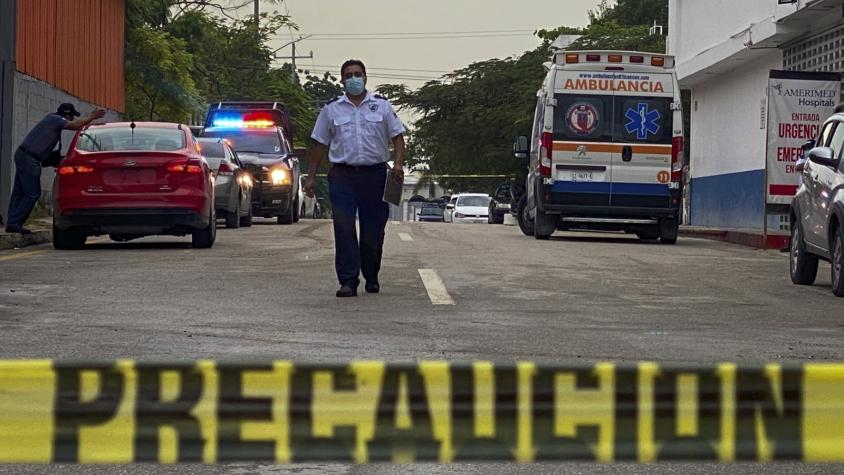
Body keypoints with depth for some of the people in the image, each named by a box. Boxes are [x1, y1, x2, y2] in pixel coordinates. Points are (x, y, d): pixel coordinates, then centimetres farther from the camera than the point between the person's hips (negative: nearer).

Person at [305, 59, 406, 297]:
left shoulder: (382, 106, 8)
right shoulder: (331, 109, 9)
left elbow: (397, 135, 8)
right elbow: (319, 143, 11)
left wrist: (398, 162, -10)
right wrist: (311, 177, 7)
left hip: (375, 174, 0)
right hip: (342, 176, 0)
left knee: (373, 229, 5)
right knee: (344, 229, -9)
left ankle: (372, 278, 22)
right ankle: (348, 280, -9)